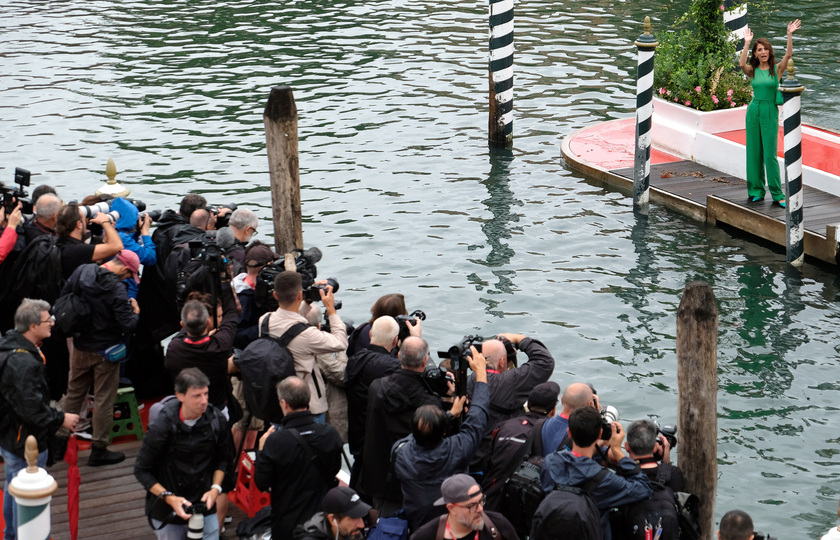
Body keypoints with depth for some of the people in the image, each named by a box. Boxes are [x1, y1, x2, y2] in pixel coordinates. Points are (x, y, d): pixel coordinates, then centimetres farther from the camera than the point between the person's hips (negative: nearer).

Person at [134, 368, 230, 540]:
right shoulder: (162, 427, -19)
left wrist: (215, 488, -8)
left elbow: (222, 459, 7)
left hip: (203, 504, 3)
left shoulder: (216, 419, -8)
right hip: (167, 510, -3)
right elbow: (141, 470, -10)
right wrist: (169, 498, -18)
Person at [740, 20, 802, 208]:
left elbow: (788, 54, -16)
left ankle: (777, 194, 1)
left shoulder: (777, 69, 0)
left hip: (770, 112, -3)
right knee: (754, 152, 6)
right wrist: (747, 42, -18)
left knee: (770, 153, -4)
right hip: (753, 110, 3)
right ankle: (756, 190, 16)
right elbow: (742, 63, -18)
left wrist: (789, 35, -23)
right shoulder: (752, 71, 3)